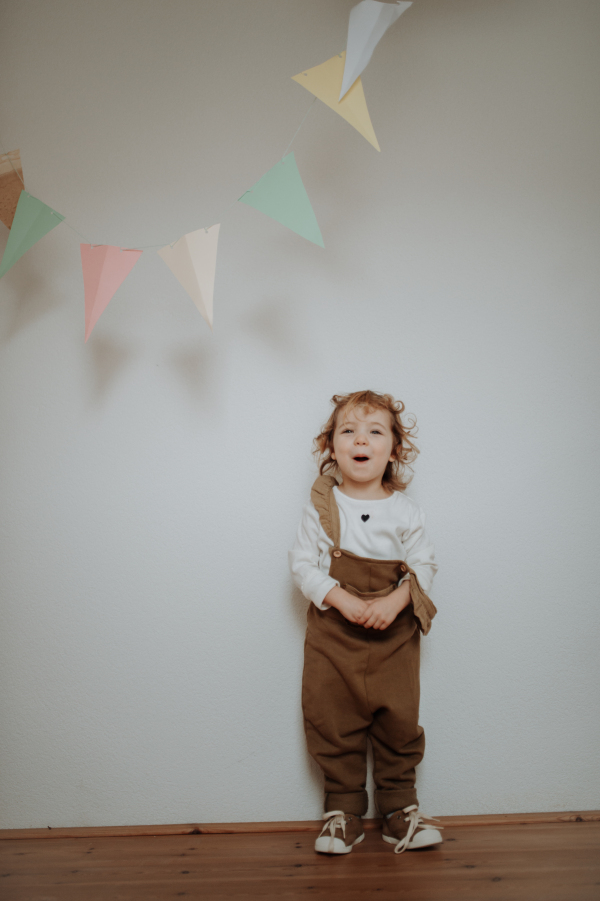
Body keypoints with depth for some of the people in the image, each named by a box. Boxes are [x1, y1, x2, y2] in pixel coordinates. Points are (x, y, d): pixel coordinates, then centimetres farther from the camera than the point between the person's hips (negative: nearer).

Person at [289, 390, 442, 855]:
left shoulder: (405, 511, -3)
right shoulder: (322, 507, -5)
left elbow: (424, 566, -1)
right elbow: (303, 564, -6)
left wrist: (394, 602, -17)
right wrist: (344, 601, -18)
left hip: (394, 632, 0)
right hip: (333, 632, 0)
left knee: (399, 722, 6)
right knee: (333, 724, 5)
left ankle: (400, 808, 24)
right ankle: (344, 811, 21)